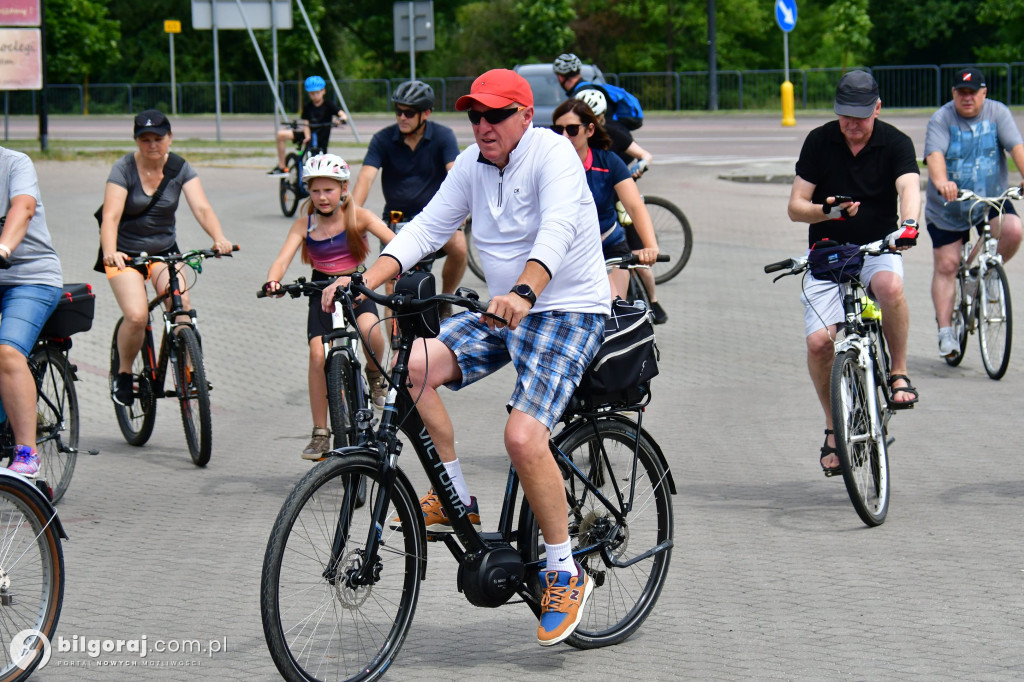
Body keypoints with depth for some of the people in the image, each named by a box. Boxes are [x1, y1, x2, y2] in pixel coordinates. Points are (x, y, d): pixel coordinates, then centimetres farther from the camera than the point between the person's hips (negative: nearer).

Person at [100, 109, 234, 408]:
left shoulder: (180, 168, -5)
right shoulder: (124, 169, -14)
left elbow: (201, 207, -17)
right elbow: (111, 216, -25)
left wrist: (219, 238, -38)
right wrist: (109, 252, -45)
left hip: (164, 249, 3)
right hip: (125, 252, -2)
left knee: (181, 305, -24)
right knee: (137, 316, -23)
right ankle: (123, 374, 3)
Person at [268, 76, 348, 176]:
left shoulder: (329, 105, -6)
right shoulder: (307, 107, 1)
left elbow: (341, 113, -21)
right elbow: (306, 124, -5)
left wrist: (342, 119, -45)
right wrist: (307, 137, -25)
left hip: (321, 141, -3)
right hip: (309, 135, 3)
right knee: (281, 134, -15)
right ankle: (281, 167, -10)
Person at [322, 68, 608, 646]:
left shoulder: (552, 153, -16)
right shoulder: (473, 164, 6)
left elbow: (557, 230, -33)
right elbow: (426, 228, 3)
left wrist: (524, 291, -51)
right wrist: (365, 281, -11)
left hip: (567, 311, -7)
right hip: (502, 311, 7)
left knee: (523, 435, -24)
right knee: (415, 365, -15)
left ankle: (566, 572, -6)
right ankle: (457, 501, 2)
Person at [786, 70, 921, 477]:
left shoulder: (895, 144, -6)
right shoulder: (820, 142, -3)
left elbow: (909, 187, -24)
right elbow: (795, 207, -3)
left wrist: (909, 223, -46)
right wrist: (828, 210, -25)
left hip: (878, 248, -1)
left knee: (890, 286, -37)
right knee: (819, 341, -16)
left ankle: (899, 371, -15)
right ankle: (833, 425, 7)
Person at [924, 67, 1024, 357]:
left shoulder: (997, 113, -5)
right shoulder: (941, 119, -11)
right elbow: (935, 154, -27)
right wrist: (941, 182, -47)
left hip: (992, 200, 1)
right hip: (948, 207, -1)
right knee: (946, 265, -2)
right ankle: (946, 331, 8)